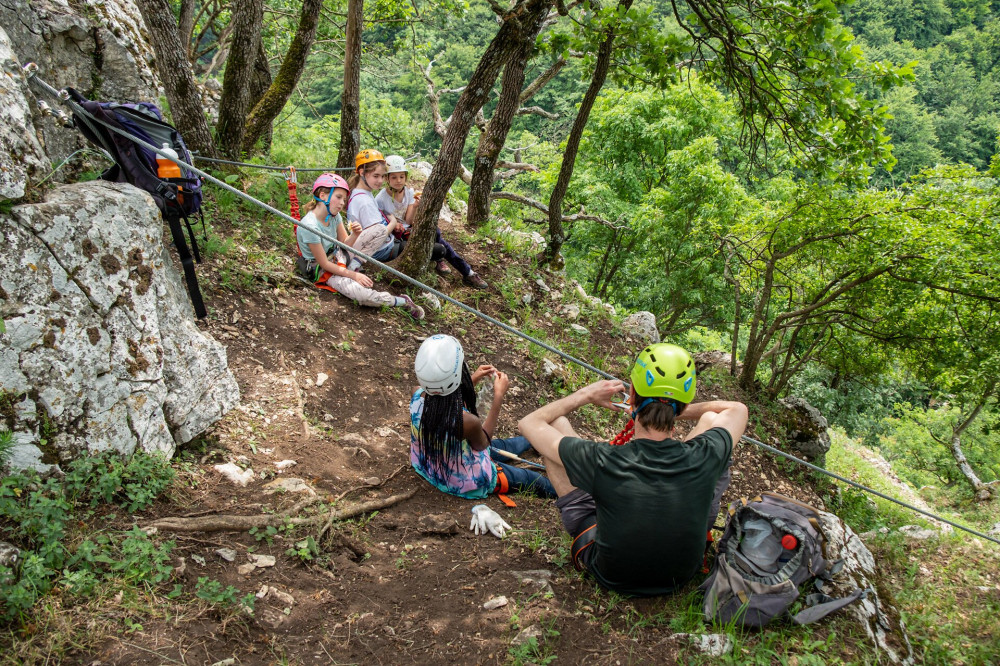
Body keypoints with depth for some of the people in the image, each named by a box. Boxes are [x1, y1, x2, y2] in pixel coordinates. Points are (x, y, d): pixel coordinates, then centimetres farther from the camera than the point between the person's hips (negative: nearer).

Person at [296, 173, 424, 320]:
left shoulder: (334, 215, -5)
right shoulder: (310, 226, -29)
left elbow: (344, 244, 1)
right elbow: (324, 264, -23)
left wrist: (355, 234, -21)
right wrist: (354, 276, -20)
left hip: (339, 256, 8)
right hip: (324, 271, -8)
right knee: (361, 294, -35)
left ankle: (353, 267, -2)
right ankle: (403, 302, -13)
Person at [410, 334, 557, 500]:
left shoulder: (417, 397, -24)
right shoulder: (467, 421, -42)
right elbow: (483, 442, -15)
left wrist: (472, 380, 2)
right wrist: (499, 396, -14)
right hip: (466, 484, -7)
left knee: (505, 446, 32)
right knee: (538, 481, 16)